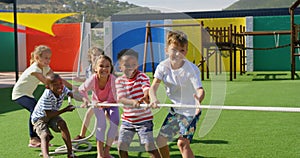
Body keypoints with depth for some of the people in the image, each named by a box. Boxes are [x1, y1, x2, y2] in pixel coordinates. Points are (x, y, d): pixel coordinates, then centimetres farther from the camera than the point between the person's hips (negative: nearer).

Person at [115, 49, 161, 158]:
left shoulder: (142, 77, -9)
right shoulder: (119, 81, -3)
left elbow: (147, 90, -26)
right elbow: (121, 99, -16)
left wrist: (146, 97, -52)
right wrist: (133, 102, -37)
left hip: (144, 119, -3)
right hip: (127, 120, 3)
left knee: (149, 145, -9)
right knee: (121, 146, 5)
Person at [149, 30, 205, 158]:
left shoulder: (191, 69, -23)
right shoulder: (163, 66, -10)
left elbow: (200, 89, -35)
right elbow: (154, 86, -20)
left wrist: (199, 99, -59)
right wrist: (154, 99, -42)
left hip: (190, 110, -5)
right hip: (175, 110, 6)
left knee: (182, 143, -18)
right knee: (160, 140, 11)